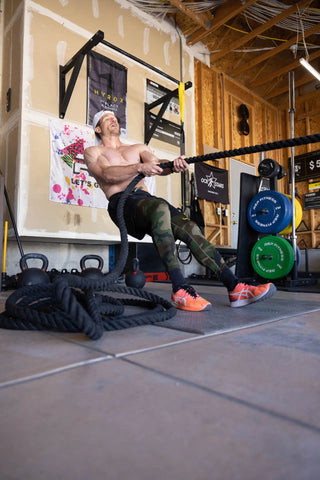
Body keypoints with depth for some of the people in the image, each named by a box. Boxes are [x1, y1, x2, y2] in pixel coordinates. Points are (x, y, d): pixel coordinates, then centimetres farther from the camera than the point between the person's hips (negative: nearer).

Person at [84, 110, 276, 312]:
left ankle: (235, 287, -24)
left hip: (147, 198, 5)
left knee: (189, 227, -21)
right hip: (121, 203, -4)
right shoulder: (93, 152, 17)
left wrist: (174, 164, -17)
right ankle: (180, 290, -41)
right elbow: (107, 174, -6)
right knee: (160, 208, -37)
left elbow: (157, 164, 8)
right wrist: (139, 167, -24)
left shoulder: (138, 148, 29)